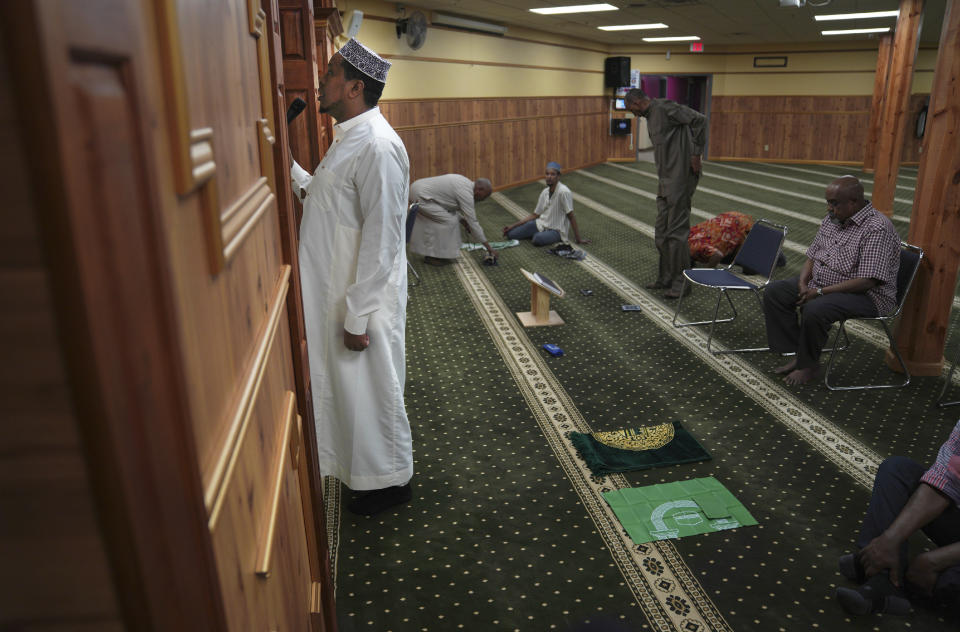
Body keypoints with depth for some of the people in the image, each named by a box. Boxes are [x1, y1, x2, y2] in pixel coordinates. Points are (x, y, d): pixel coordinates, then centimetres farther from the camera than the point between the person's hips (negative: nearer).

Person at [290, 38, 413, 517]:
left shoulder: (377, 145, -22)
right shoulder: (348, 137, 10)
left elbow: (380, 241, -24)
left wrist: (357, 316, -23)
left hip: (363, 300, -10)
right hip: (334, 293, 10)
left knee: (371, 392, 7)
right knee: (347, 387, 23)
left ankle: (389, 481, 27)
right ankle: (367, 464, 43)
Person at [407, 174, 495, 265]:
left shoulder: (466, 183, 11)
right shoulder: (466, 193, -18)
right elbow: (472, 222, -16)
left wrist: (463, 221, 8)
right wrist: (488, 246, -11)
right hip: (420, 196, -10)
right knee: (448, 222, -8)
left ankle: (430, 253, 20)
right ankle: (432, 256, 0)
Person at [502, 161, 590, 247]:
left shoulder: (563, 192, -20)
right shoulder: (545, 192, 3)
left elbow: (571, 217, -17)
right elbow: (535, 215, 9)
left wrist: (578, 239, -17)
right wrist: (512, 226, 4)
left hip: (557, 230, -6)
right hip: (541, 224, 6)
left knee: (537, 239, -37)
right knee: (510, 233, -8)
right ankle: (537, 234, 9)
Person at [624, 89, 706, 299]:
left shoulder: (663, 107, -11)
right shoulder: (650, 116, 19)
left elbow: (699, 119, -20)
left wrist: (696, 154, -17)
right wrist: (662, 180, 13)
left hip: (680, 178, -10)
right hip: (666, 180, 10)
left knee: (676, 230, -6)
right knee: (661, 232, 12)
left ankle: (681, 281, 2)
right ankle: (665, 278, 22)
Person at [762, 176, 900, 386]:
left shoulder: (877, 228, -22)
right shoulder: (832, 219, 6)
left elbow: (867, 281, -27)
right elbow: (812, 255, 13)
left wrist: (820, 292, -25)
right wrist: (803, 284, -6)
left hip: (865, 295, -9)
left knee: (814, 310, -34)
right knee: (774, 292, -3)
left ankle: (808, 364, -9)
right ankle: (796, 354, -2)